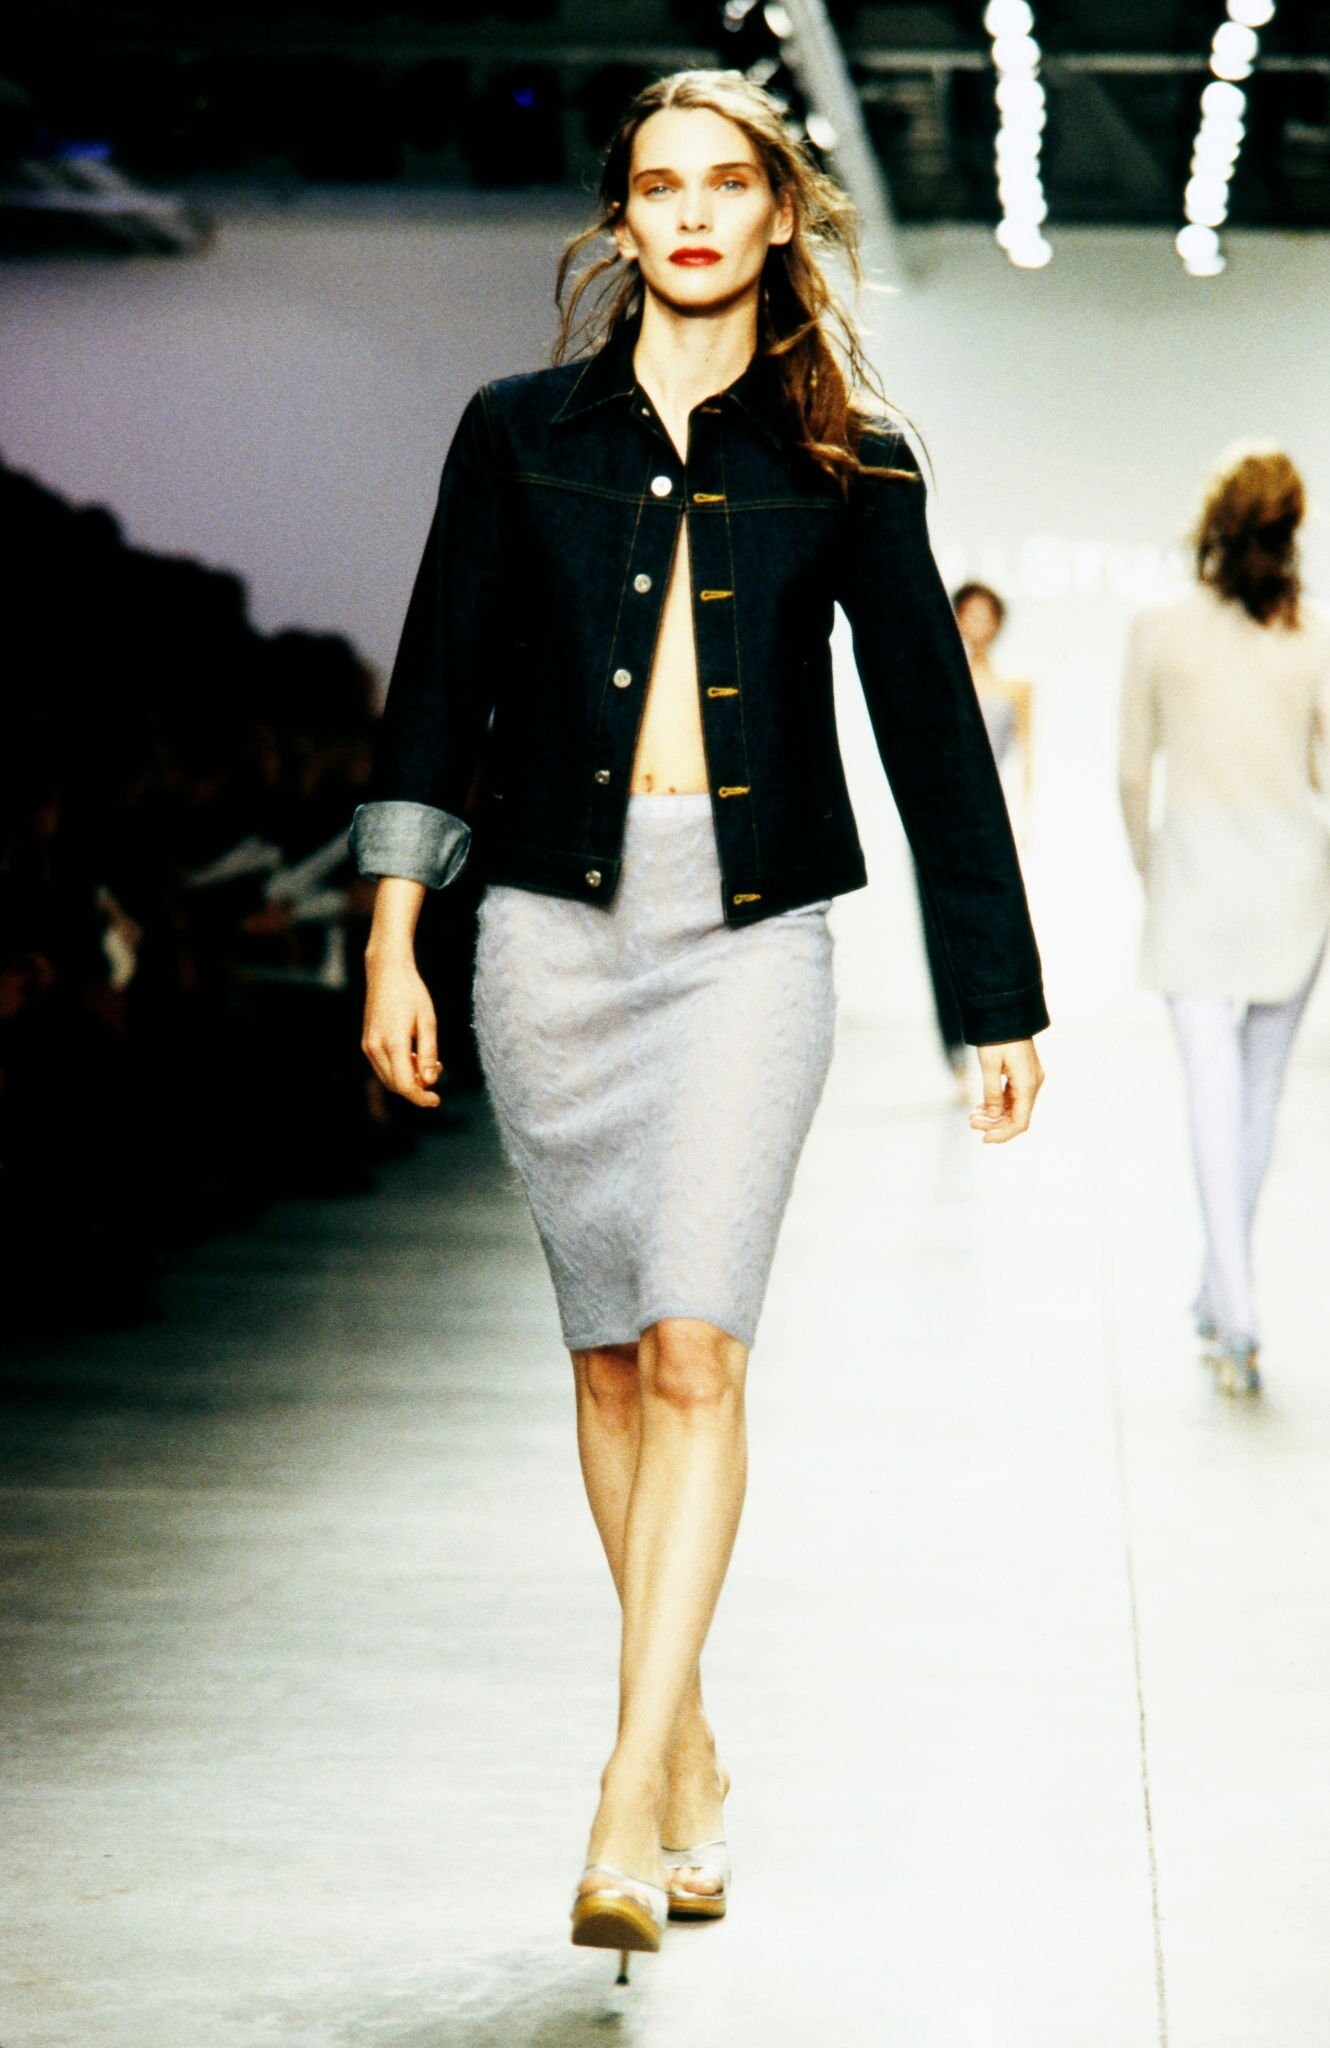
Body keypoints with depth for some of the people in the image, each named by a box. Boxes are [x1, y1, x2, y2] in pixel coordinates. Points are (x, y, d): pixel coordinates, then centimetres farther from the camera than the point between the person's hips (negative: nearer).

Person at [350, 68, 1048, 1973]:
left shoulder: (846, 467, 7)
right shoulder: (524, 433, 9)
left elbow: (935, 730, 9)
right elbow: (439, 687, 10)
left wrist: (1001, 1003, 8)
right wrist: (392, 936, 2)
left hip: (752, 929, -2)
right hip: (558, 919, 2)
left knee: (695, 1349, -14)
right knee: (611, 1357, 6)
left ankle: (630, 1810, -17)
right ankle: (691, 1757, 20)